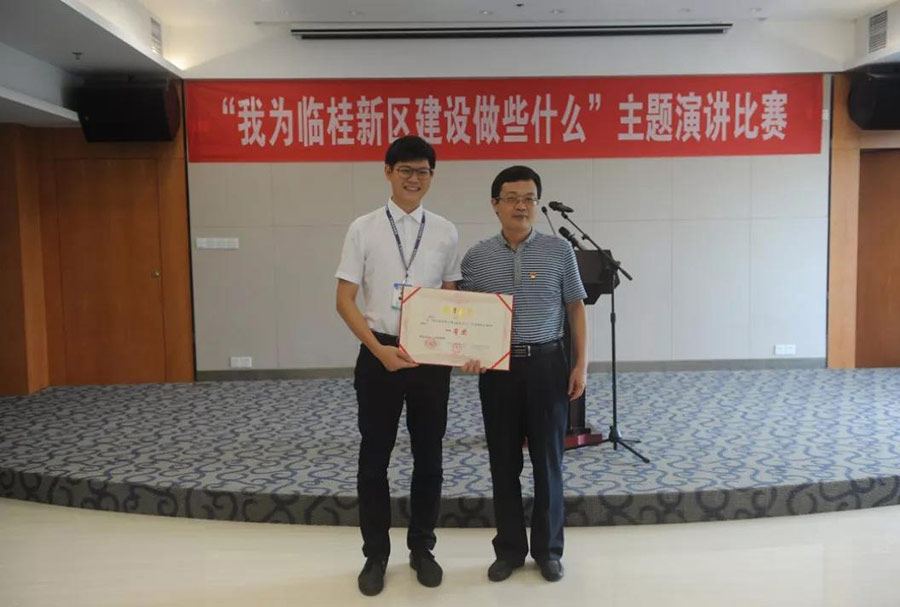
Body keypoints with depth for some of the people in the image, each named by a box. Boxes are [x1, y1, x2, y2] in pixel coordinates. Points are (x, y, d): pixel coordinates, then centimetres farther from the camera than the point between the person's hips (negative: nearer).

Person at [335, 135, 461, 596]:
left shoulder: (445, 232, 3)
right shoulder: (363, 229, -4)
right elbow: (345, 301, -5)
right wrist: (380, 350, -17)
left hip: (432, 357, 2)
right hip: (378, 355, -2)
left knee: (428, 457, 12)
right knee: (374, 458, 9)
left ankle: (422, 548, 30)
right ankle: (375, 554, 26)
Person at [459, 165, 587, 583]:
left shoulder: (559, 251, 0)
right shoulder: (476, 258, 1)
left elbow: (575, 309, 5)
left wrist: (581, 363, 0)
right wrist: (468, 355, -13)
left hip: (547, 364, -1)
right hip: (497, 368, 1)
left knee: (548, 460, 8)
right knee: (504, 462, 10)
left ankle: (548, 549, 25)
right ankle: (509, 549, 26)